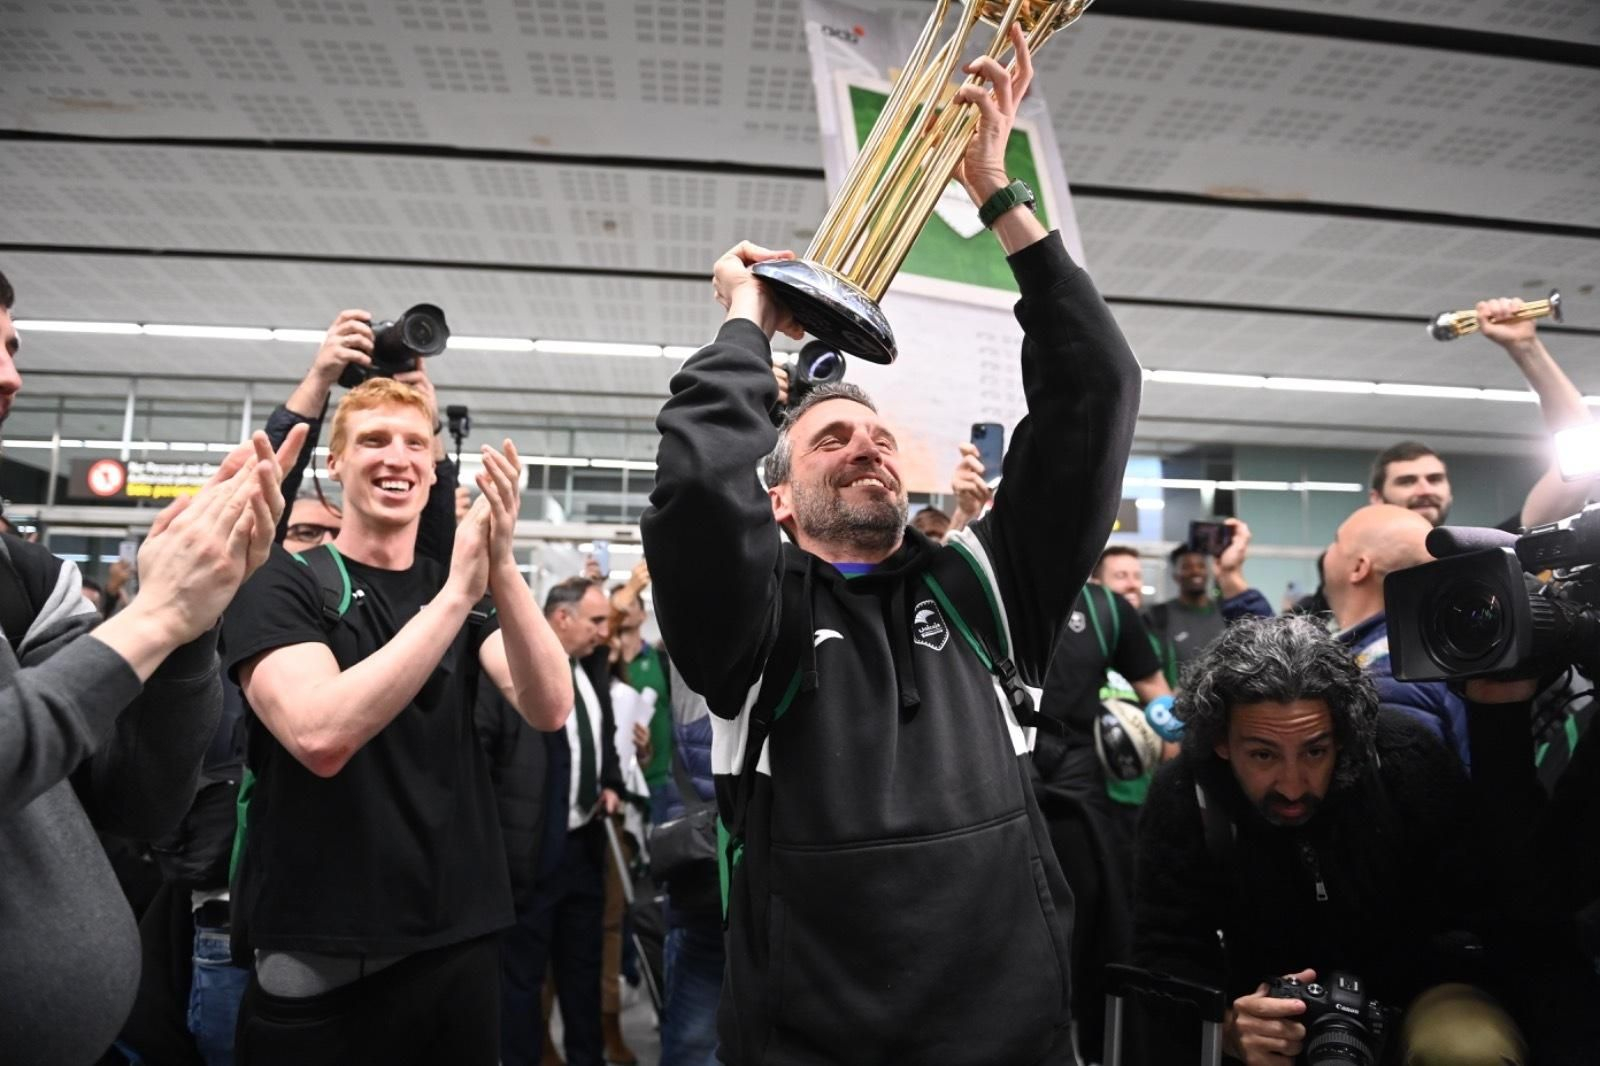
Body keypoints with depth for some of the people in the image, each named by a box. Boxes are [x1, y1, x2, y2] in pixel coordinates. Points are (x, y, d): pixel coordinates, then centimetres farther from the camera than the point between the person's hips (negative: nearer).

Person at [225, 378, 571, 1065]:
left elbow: (549, 708, -13)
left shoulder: (468, 595, 5)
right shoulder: (282, 583, -7)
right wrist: (457, 592, -30)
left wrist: (500, 567, -26)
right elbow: (320, 736, -25)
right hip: (319, 962, -4)